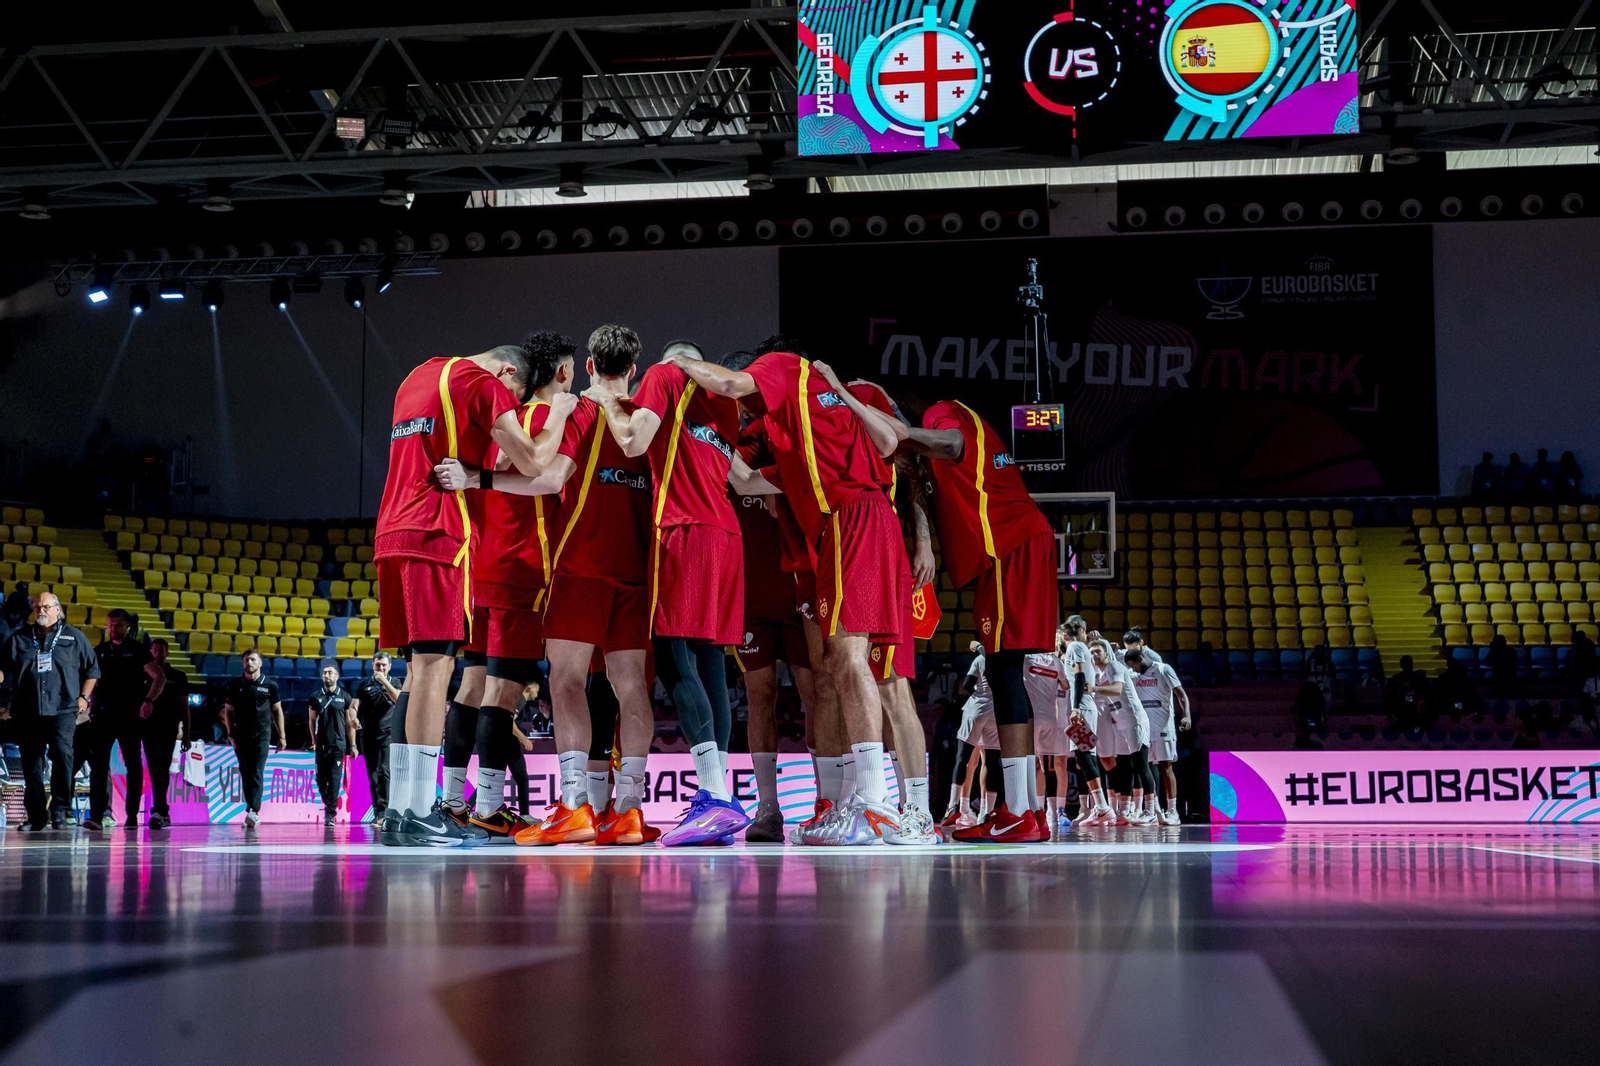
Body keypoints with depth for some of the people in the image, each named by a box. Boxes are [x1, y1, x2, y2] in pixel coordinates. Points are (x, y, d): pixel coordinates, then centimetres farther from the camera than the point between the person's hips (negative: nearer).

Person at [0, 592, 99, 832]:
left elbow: (92, 669, 14)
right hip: (27, 711, 3)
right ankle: (36, 816, 11)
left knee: (62, 753, -21)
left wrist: (84, 697, 3)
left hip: (62, 708, -3)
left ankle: (60, 810, -14)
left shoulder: (73, 637, 12)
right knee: (31, 763, 4)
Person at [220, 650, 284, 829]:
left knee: (257, 774, -13)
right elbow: (228, 711, 12)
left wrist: (281, 736, 7)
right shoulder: (235, 685, 6)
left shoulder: (270, 685, 3)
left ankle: (253, 812, -21)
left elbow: (277, 710, 9)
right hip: (241, 735, 2)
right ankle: (252, 811, 11)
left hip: (262, 734, -2)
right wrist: (230, 734, 3)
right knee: (245, 774, 4)